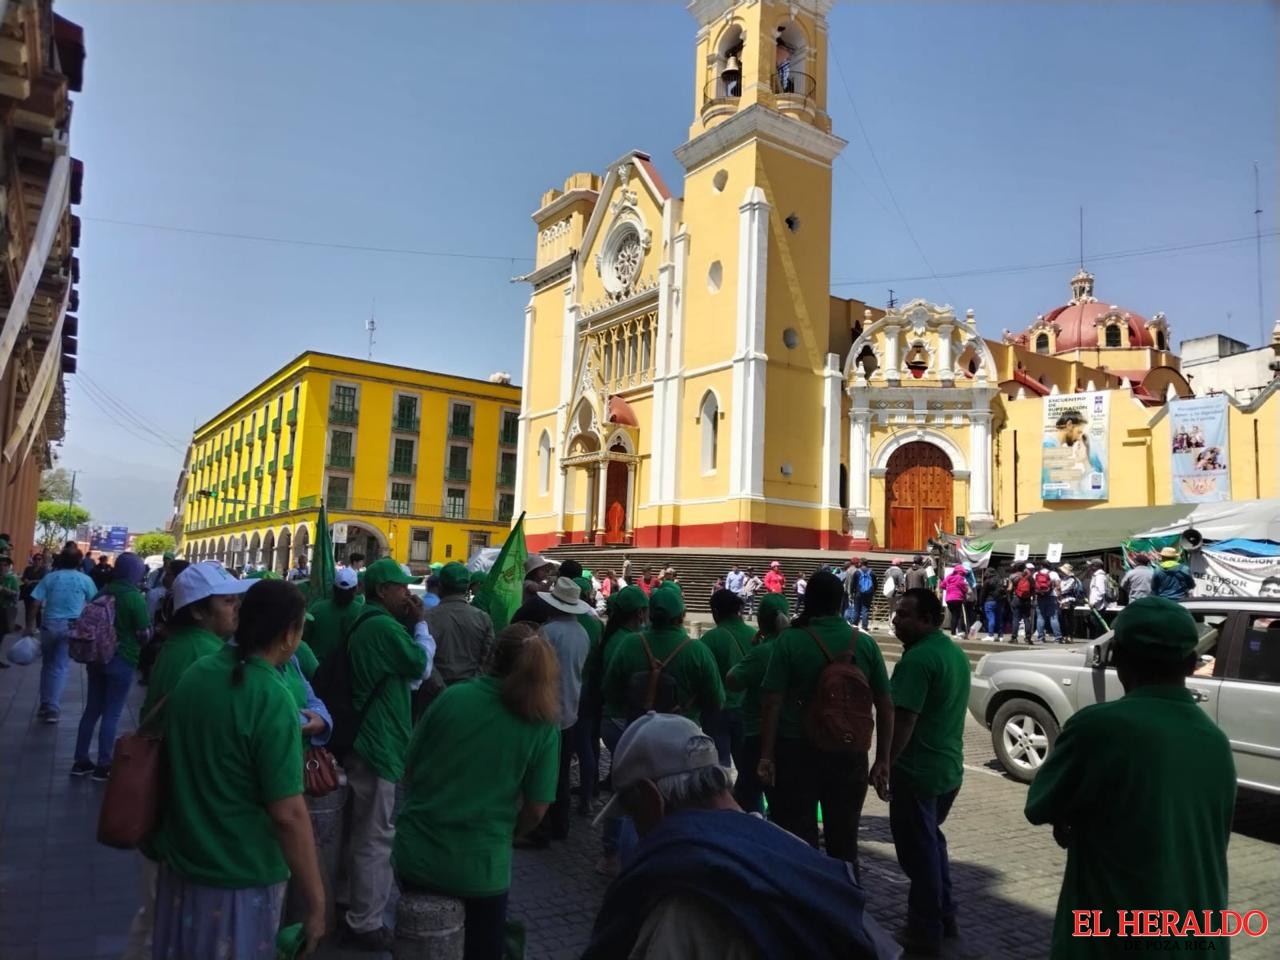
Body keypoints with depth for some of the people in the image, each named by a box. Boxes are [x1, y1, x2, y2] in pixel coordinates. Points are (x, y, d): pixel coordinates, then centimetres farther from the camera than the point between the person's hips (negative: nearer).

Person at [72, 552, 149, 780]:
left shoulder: (103, 592, 3)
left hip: (96, 657, 6)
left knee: (92, 709, 14)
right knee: (111, 714, 1)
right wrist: (149, 629, 9)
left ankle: (81, 761, 21)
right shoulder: (135, 598, -16)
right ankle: (103, 765, 7)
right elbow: (144, 634, -11)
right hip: (121, 661, -6)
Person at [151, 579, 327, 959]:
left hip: (180, 861, 7)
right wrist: (316, 902, -16)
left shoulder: (194, 673, -2)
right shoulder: (271, 698, -24)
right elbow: (287, 814, -24)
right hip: (240, 878, -7)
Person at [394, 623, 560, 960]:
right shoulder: (543, 725, -9)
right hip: (481, 868, -2)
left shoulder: (451, 697, -6)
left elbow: (409, 773, 3)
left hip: (415, 854, 2)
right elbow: (536, 810, -7)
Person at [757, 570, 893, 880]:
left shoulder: (790, 640, -10)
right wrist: (883, 758, 10)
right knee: (844, 841, 17)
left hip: (797, 751, -3)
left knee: (798, 842, 7)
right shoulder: (865, 644, 0)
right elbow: (885, 705, 3)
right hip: (849, 754, 4)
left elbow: (772, 703, -13)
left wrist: (766, 755, -8)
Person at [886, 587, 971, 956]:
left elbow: (904, 719, -25)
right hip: (950, 766, 9)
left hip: (917, 770, -9)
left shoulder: (918, 658, -22)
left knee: (917, 849, 4)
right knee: (931, 840, 23)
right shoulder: (956, 653, 8)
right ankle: (944, 916, 34)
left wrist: (884, 764, -16)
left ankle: (926, 932, 15)